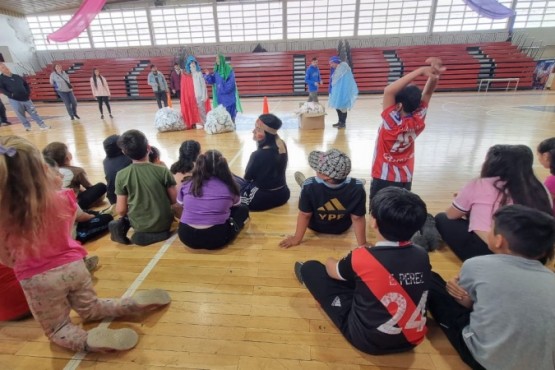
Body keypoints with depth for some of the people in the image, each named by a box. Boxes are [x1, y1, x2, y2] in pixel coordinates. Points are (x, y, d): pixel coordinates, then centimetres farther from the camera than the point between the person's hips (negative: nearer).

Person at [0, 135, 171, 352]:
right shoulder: (61, 200, -15)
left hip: (38, 279, -2)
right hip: (73, 265, 3)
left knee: (57, 330, 19)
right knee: (91, 310, 27)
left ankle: (90, 341, -11)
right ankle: (134, 303, 3)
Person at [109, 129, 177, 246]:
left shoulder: (121, 175, -12)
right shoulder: (162, 171, -15)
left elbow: (121, 210, -8)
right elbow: (174, 200, -8)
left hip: (139, 225, 1)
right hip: (163, 223, -1)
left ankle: (122, 224, 1)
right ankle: (158, 233, 7)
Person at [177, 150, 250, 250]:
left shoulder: (187, 184, 1)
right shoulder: (228, 186, -5)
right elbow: (236, 204, 17)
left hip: (186, 236, 3)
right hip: (216, 238, -2)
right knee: (243, 209, 18)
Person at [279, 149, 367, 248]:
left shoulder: (310, 186, -39)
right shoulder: (357, 188, -34)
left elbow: (304, 215, -25)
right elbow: (358, 219, -23)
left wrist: (297, 238, -9)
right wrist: (362, 244, -9)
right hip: (342, 228, 1)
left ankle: (303, 183, 51)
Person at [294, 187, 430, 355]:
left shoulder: (361, 257, -25)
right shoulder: (422, 255, -12)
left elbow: (332, 271, -3)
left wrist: (330, 262, 21)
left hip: (367, 340, -5)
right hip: (413, 339, 5)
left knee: (311, 268, 5)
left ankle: (308, 277, 36)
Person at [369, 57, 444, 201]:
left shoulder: (392, 122, -25)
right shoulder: (418, 121, -11)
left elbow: (389, 90, -30)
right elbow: (427, 93, -5)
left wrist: (420, 71, -29)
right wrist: (434, 75, -23)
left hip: (383, 179, -5)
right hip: (405, 179, 6)